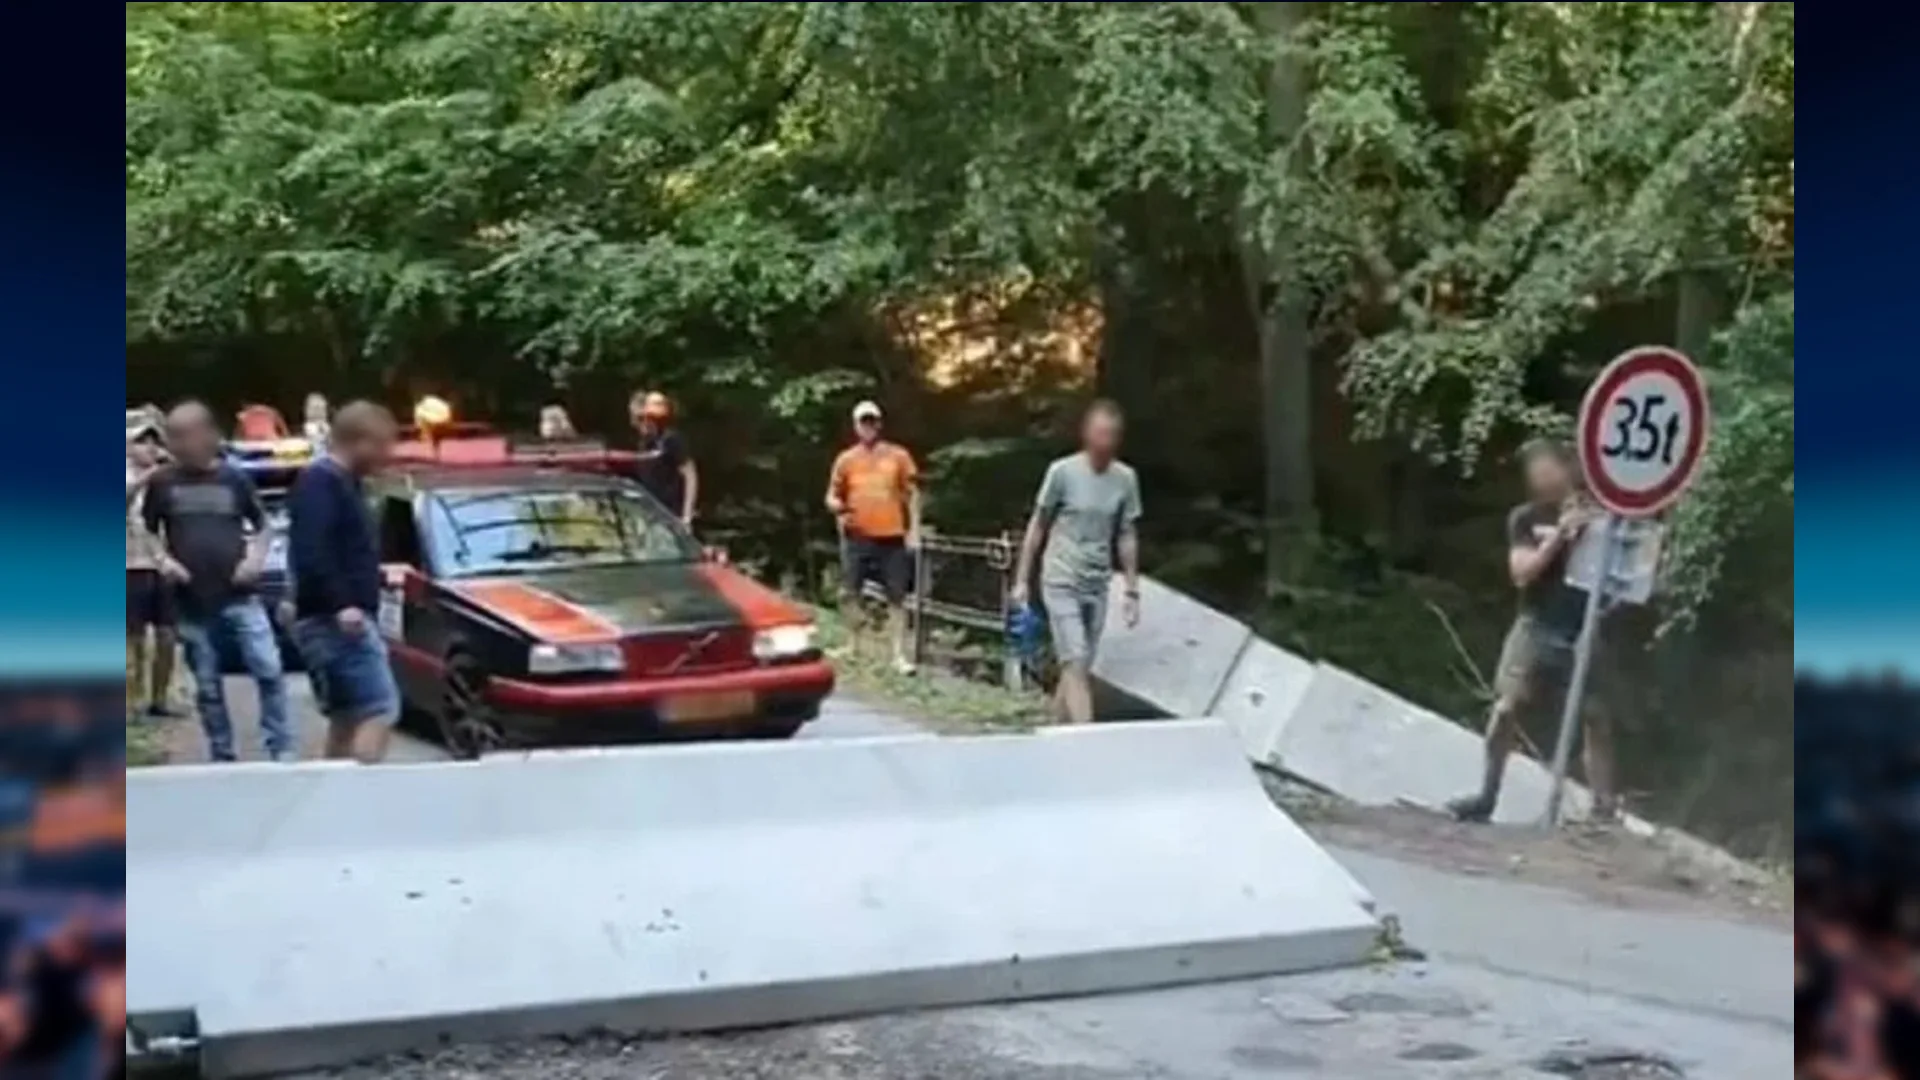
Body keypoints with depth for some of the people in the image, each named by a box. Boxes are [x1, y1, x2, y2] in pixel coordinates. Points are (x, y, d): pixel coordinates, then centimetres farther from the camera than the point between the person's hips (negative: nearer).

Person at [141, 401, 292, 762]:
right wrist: (162, 560, -6)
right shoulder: (163, 483, 3)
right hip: (192, 604, 1)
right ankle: (222, 757, 18)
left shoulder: (234, 479, 3)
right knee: (207, 687, 7)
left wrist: (256, 558, -3)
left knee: (269, 671, -7)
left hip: (241, 597, -1)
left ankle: (282, 750, 2)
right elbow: (146, 531, 12)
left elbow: (261, 524, 14)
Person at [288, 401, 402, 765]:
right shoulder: (320, 483, -13)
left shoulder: (342, 482, 18)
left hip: (345, 619, 11)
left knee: (347, 718, 13)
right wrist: (340, 604, -31)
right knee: (380, 711, -16)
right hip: (335, 621, -11)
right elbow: (310, 553, -25)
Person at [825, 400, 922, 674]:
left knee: (896, 598, 0)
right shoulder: (846, 459, 5)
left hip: (892, 538, -1)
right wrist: (837, 506, -13)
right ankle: (854, 645, 20)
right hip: (857, 537, 1)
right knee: (848, 593, 2)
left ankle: (900, 655, 4)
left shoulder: (898, 455, 3)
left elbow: (912, 494, 7)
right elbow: (832, 497, 10)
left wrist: (914, 530, -1)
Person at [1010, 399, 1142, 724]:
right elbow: (1037, 526, -1)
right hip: (1061, 583, -4)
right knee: (1076, 664, -12)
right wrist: (1021, 580, -1)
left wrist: (1131, 590, 8)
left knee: (1079, 667, 8)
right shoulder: (1062, 472, -9)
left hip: (1098, 586, 4)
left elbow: (1127, 537, 9)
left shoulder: (1126, 478, 1)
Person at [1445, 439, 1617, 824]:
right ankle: (1487, 795, 4)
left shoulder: (1596, 514, 5)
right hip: (1537, 626, 0)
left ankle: (1604, 807, 2)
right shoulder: (1526, 518, 6)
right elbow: (1522, 571, -5)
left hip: (1584, 631, 0)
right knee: (1507, 708, -7)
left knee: (1596, 719, -3)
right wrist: (1558, 535, -14)